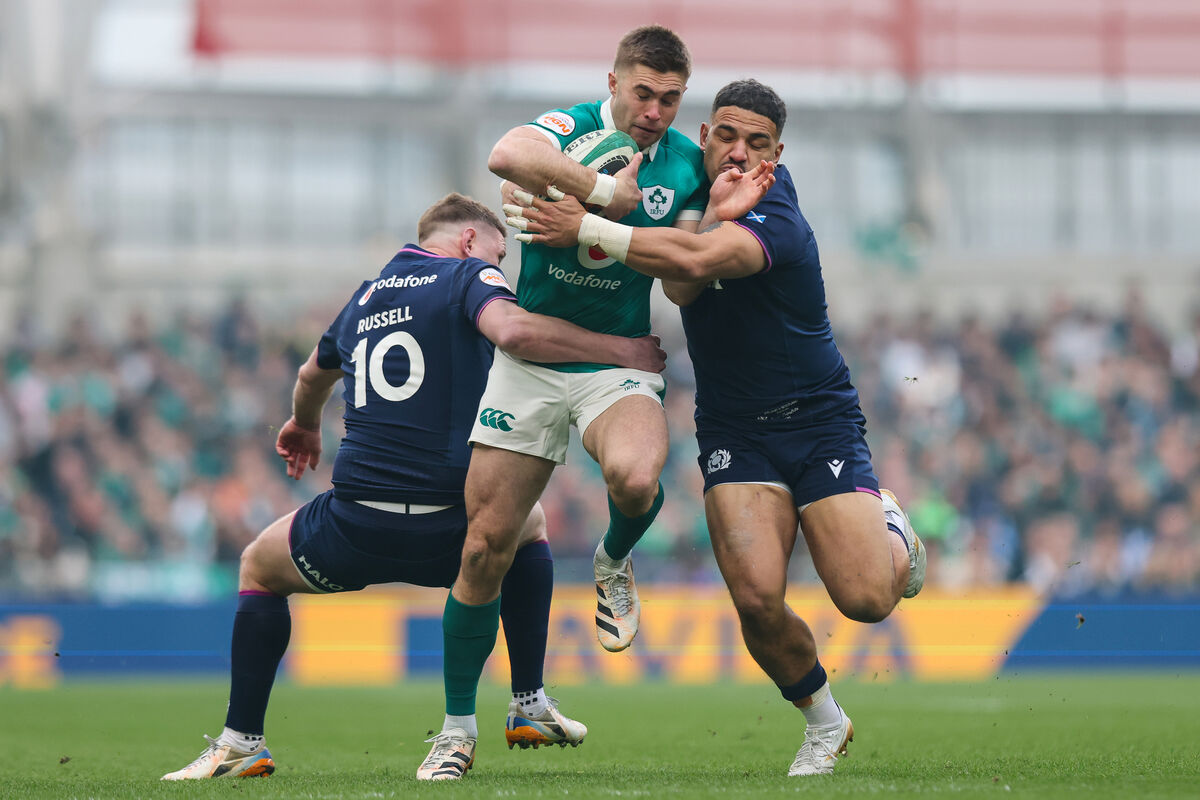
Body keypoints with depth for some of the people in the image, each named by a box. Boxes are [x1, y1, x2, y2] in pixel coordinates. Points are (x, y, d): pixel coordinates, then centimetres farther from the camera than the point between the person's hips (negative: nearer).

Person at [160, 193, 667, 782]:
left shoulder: (366, 297, 20)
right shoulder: (467, 275, 2)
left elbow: (315, 374, 40)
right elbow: (511, 331, -22)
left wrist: (304, 424, 63)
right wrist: (620, 350, -15)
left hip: (354, 533, 3)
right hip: (451, 531, -3)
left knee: (259, 568, 31)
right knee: (530, 526, 31)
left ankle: (240, 742, 22)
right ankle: (529, 705, 26)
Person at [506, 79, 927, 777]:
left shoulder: (777, 217, -19)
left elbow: (695, 260, -36)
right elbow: (681, 289, -12)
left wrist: (584, 229, -32)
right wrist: (719, 206, -26)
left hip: (821, 423, -4)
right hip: (734, 432, 4)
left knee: (864, 598, -14)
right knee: (757, 596, -18)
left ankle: (891, 530, 24)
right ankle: (823, 720, 9)